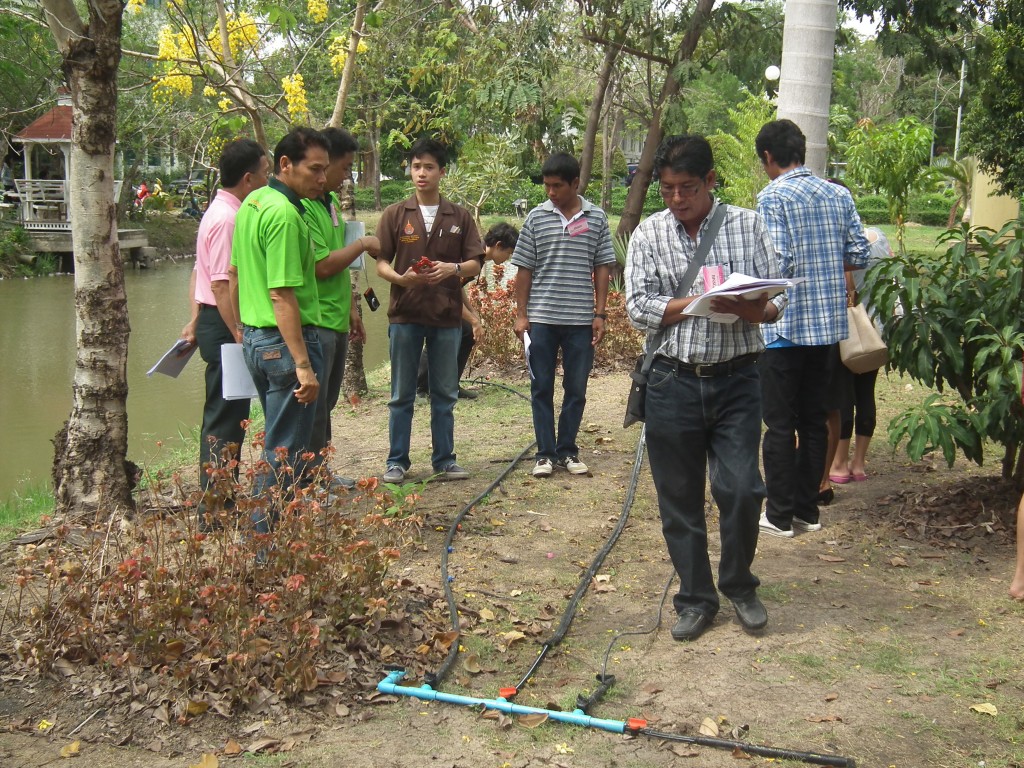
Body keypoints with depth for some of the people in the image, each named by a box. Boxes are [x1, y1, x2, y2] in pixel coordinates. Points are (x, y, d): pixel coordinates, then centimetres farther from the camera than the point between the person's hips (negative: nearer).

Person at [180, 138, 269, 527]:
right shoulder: (227, 220, -17)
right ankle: (215, 511, 1)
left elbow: (199, 273, 20)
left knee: (221, 418, 16)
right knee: (225, 422, -5)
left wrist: (196, 322, 23)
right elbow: (222, 284, -22)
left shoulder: (220, 212, 15)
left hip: (212, 321, 11)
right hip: (225, 325, -11)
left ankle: (215, 504, 26)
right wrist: (238, 335, -23)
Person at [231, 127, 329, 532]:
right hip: (285, 341, -10)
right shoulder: (284, 214, -19)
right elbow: (282, 295, -24)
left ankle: (267, 527, 30)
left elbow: (237, 275, 19)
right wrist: (303, 365, -25)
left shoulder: (252, 203, 12)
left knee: (277, 441, 21)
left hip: (253, 337, 10)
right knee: (285, 452, -1)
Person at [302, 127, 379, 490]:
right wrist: (362, 245, -11)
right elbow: (322, 266, -23)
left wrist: (351, 309, 22)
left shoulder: (331, 201, 13)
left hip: (336, 320, 10)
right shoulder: (302, 206, -18)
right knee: (313, 404, -1)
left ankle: (321, 471, 28)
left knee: (326, 402, 17)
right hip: (315, 321, -9)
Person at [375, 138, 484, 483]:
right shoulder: (395, 214, 4)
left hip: (447, 315, 1)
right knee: (402, 395, 6)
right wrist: (401, 278, -17)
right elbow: (381, 263, 3)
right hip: (405, 314, -1)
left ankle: (444, 459, 19)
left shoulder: (460, 217, 7)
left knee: (445, 394, 9)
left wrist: (454, 268, -16)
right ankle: (397, 461, 15)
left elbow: (475, 264, 5)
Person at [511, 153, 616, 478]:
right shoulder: (537, 217, 2)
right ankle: (545, 453, 13)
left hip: (580, 319, 0)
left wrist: (600, 313, 1)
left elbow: (602, 268, 6)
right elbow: (524, 269, 4)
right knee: (541, 388, 4)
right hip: (541, 318, 0)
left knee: (576, 390, 7)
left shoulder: (596, 218, 3)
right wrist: (521, 314, 0)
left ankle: (567, 450, 20)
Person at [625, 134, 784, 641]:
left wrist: (752, 309, -21)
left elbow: (777, 296, 1)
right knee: (679, 498, 7)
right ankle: (696, 599, 24)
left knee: (741, 489, -3)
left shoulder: (748, 226, 2)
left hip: (736, 380, 0)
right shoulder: (649, 234, 2)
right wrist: (700, 302, -18)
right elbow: (638, 308, -5)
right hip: (673, 382, 1)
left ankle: (739, 586, 24)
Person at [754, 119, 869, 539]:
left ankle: (779, 515, 8)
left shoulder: (773, 196, -12)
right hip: (829, 324, 6)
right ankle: (808, 509, 21)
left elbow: (777, 263, -19)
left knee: (780, 425, 2)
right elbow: (859, 254, 6)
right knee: (814, 420, 14)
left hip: (785, 327, -6)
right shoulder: (839, 194, 7)